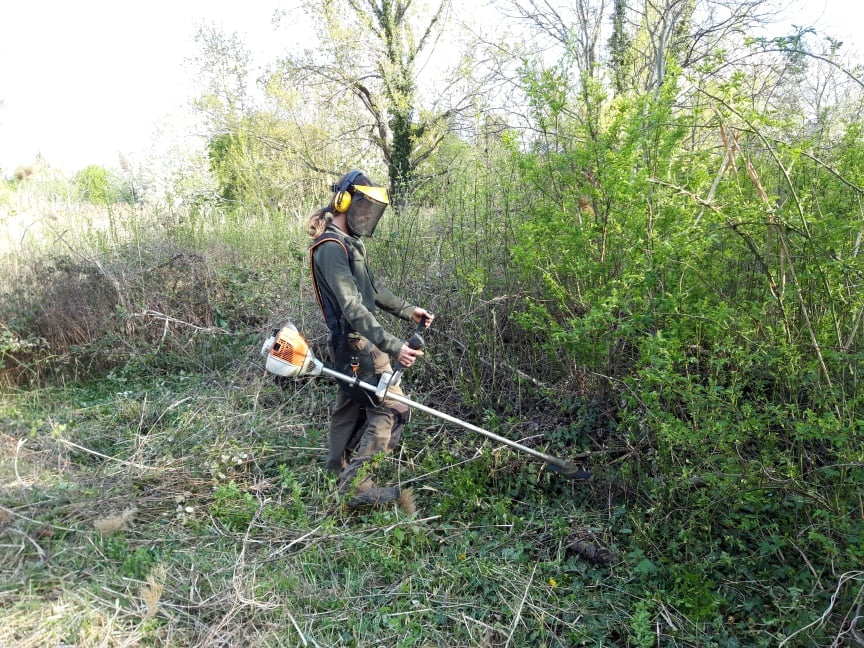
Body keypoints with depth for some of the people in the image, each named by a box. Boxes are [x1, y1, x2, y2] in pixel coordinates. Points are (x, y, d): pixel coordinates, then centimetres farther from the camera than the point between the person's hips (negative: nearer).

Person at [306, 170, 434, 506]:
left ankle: (340, 473, 32)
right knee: (392, 407, -8)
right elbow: (353, 308, -28)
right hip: (356, 343, -10)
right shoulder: (331, 248, -19)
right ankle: (357, 483, -4)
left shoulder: (348, 242, 13)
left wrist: (407, 309, 22)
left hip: (352, 343, 10)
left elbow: (372, 287, 24)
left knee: (351, 407, 18)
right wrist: (393, 346, -33)